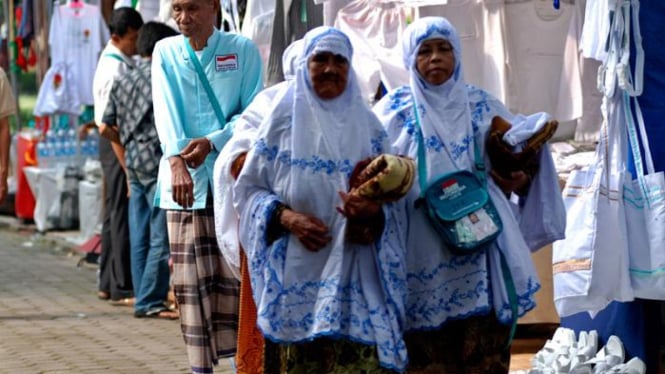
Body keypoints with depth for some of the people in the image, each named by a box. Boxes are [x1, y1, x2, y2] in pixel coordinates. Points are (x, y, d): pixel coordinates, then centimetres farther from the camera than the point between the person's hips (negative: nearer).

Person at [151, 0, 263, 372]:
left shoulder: (243, 49, 4)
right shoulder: (166, 52, 8)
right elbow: (166, 110, -6)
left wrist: (212, 142, -16)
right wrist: (176, 160, -21)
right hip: (184, 177, 1)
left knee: (237, 273, -4)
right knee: (191, 279, 0)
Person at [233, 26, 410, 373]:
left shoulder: (368, 126, 8)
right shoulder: (283, 119, 4)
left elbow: (393, 197, 7)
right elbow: (247, 188, 4)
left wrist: (374, 210, -15)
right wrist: (286, 217, -13)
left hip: (355, 276, 1)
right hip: (296, 273, -1)